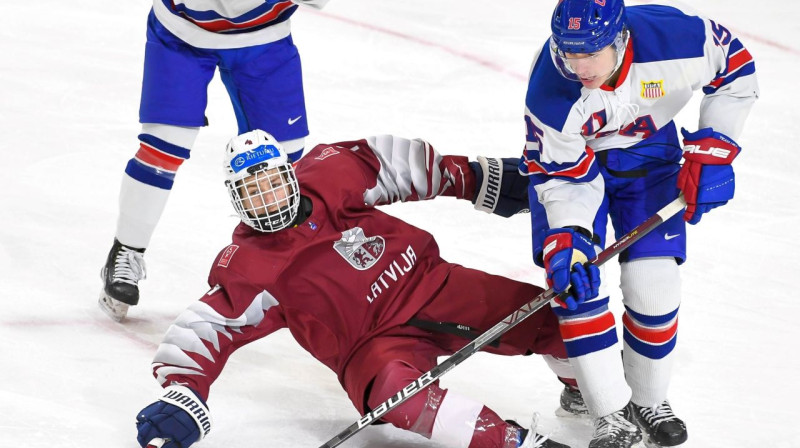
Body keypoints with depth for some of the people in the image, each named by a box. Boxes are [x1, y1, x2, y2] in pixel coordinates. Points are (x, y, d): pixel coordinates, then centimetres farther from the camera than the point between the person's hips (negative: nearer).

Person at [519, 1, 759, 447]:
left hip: (648, 151, 1)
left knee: (653, 281, -6)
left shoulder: (677, 36, -35)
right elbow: (562, 176, -22)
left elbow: (736, 67, -14)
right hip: (573, 156, -1)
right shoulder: (550, 95, -35)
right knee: (573, 278, -14)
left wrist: (711, 150, -16)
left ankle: (648, 400, 17)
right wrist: (564, 240, -35)